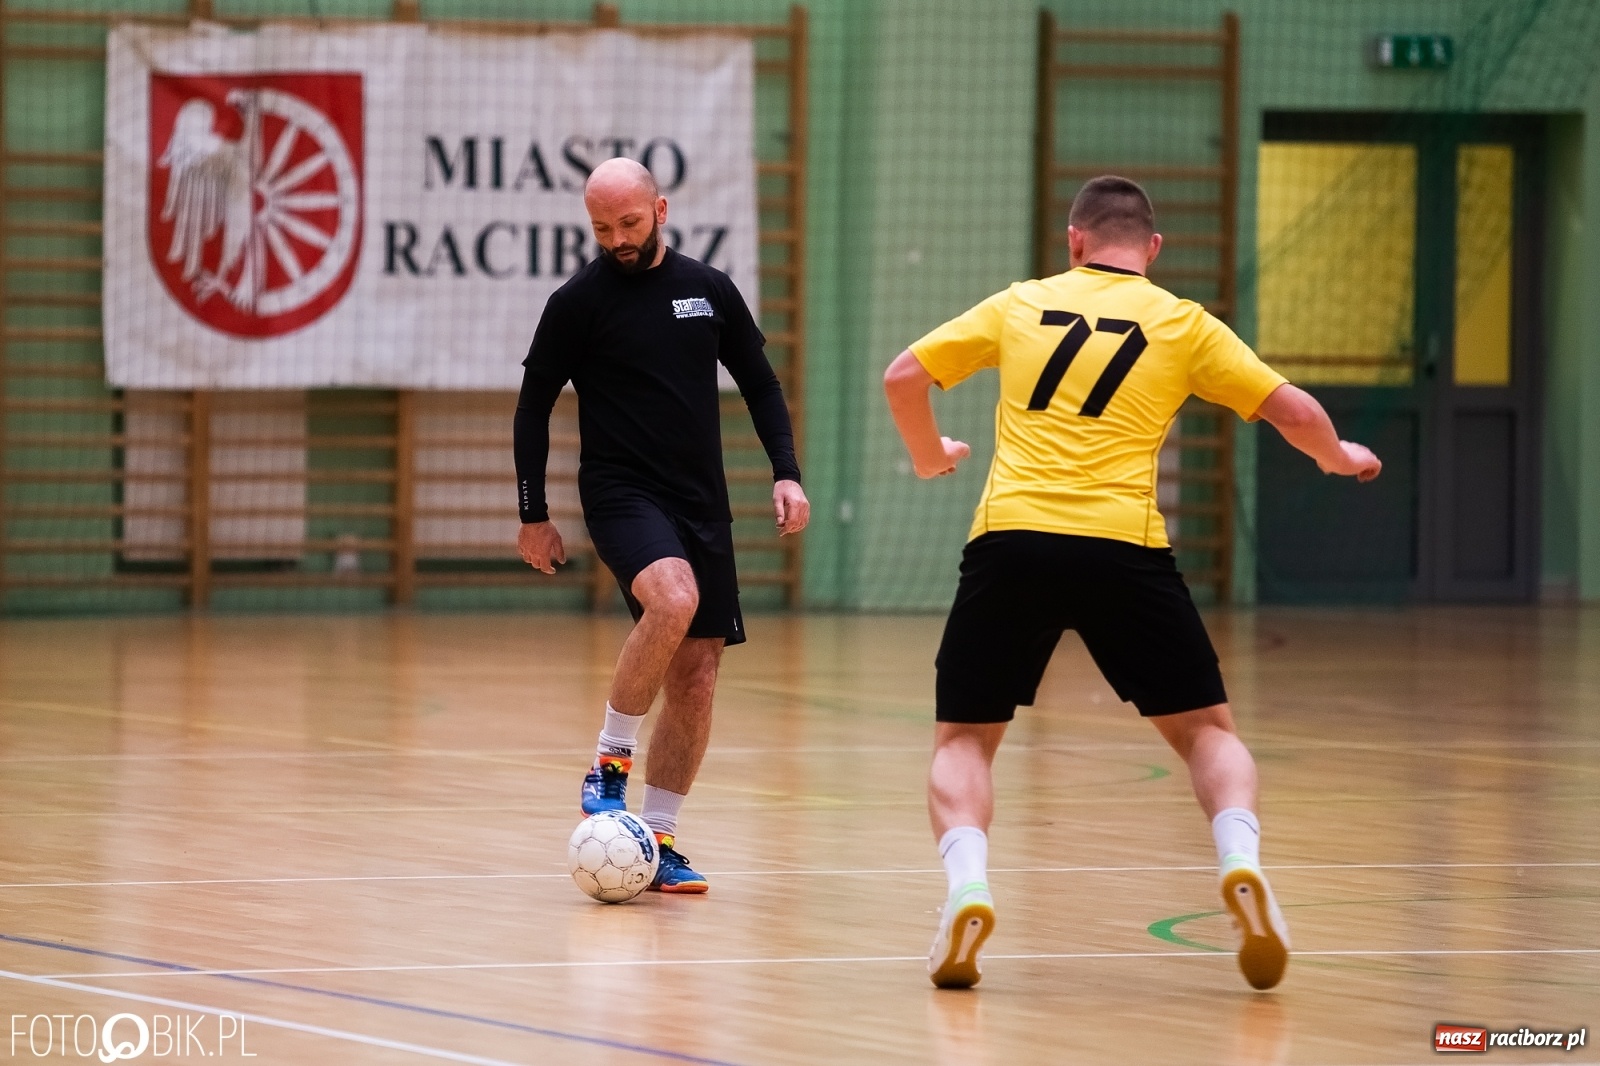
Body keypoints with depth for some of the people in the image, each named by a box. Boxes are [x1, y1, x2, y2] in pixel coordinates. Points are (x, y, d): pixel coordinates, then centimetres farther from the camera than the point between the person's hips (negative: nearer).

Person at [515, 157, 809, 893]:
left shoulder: (709, 290, 7)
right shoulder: (578, 302, -4)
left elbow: (759, 384, 16)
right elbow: (533, 409, 2)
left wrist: (786, 472, 4)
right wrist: (533, 516, 1)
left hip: (702, 502, 5)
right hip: (621, 493, -5)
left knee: (697, 674, 1)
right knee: (673, 598, -33)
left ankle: (659, 840, 11)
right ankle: (611, 761, -17)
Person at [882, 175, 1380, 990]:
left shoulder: (1021, 304, 16)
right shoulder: (1182, 324, 12)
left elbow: (903, 377, 16)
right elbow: (1291, 411, 10)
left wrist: (930, 457, 35)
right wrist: (1339, 458, 32)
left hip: (1010, 538, 1)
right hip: (1122, 546, 0)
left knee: (963, 738, 13)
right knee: (1204, 729, 14)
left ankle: (967, 889, -13)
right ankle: (1241, 861, -13)